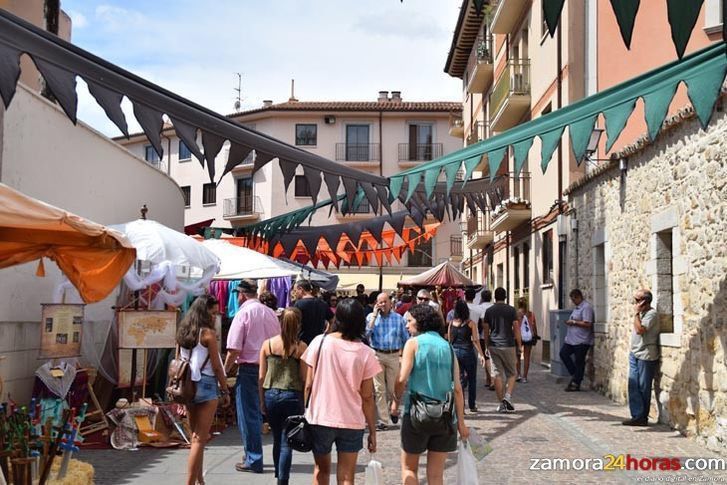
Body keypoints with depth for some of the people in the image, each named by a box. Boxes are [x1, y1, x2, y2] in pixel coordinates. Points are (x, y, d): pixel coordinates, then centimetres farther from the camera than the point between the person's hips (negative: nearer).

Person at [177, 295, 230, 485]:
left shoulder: (183, 332, 8)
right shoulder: (208, 333, -11)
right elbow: (216, 367, -10)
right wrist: (225, 391, -1)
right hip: (206, 386, -7)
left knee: (196, 436, 18)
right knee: (200, 439, -2)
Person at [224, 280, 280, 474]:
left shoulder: (243, 314, -11)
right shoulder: (270, 313, 7)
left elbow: (234, 349, -15)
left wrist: (225, 369, -4)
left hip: (249, 369, -6)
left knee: (248, 416, 2)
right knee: (258, 413, 16)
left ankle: (253, 460, 5)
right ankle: (254, 456, 23)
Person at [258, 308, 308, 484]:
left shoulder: (267, 344, -1)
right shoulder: (301, 347, -8)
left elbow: (262, 377, 2)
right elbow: (304, 379, -6)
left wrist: (262, 401, 10)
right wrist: (304, 403, 4)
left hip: (271, 395, 3)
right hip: (292, 396, -3)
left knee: (277, 440, 19)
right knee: (286, 443, 2)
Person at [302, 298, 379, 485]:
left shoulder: (320, 342, -6)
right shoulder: (365, 353, -5)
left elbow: (308, 385, -4)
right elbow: (367, 397, -4)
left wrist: (302, 412, 9)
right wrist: (372, 431, 4)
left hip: (320, 418, 1)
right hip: (352, 422, 0)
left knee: (321, 469, 20)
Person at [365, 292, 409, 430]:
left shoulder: (398, 318, 5)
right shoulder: (371, 316, 4)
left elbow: (406, 338, 9)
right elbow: (367, 332, -12)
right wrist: (375, 315, -10)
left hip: (394, 355, 0)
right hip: (377, 355, 0)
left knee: (393, 388, 5)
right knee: (379, 389, 1)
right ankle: (383, 420, 6)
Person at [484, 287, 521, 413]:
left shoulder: (489, 311, 4)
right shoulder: (511, 310, -2)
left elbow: (486, 330, 7)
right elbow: (516, 328, -4)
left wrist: (487, 346, 17)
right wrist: (519, 345, 3)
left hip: (493, 346, 2)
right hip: (508, 345, -2)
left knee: (497, 375, 4)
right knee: (511, 374, 10)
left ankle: (502, 403, 4)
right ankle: (508, 396, -12)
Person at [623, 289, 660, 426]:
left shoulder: (651, 314, -12)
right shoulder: (641, 314, 16)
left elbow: (640, 329, -24)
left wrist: (636, 313, -17)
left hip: (645, 356, -9)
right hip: (635, 354, 9)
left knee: (643, 388, -1)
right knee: (633, 387, 4)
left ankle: (642, 417, 6)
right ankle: (637, 416, 6)